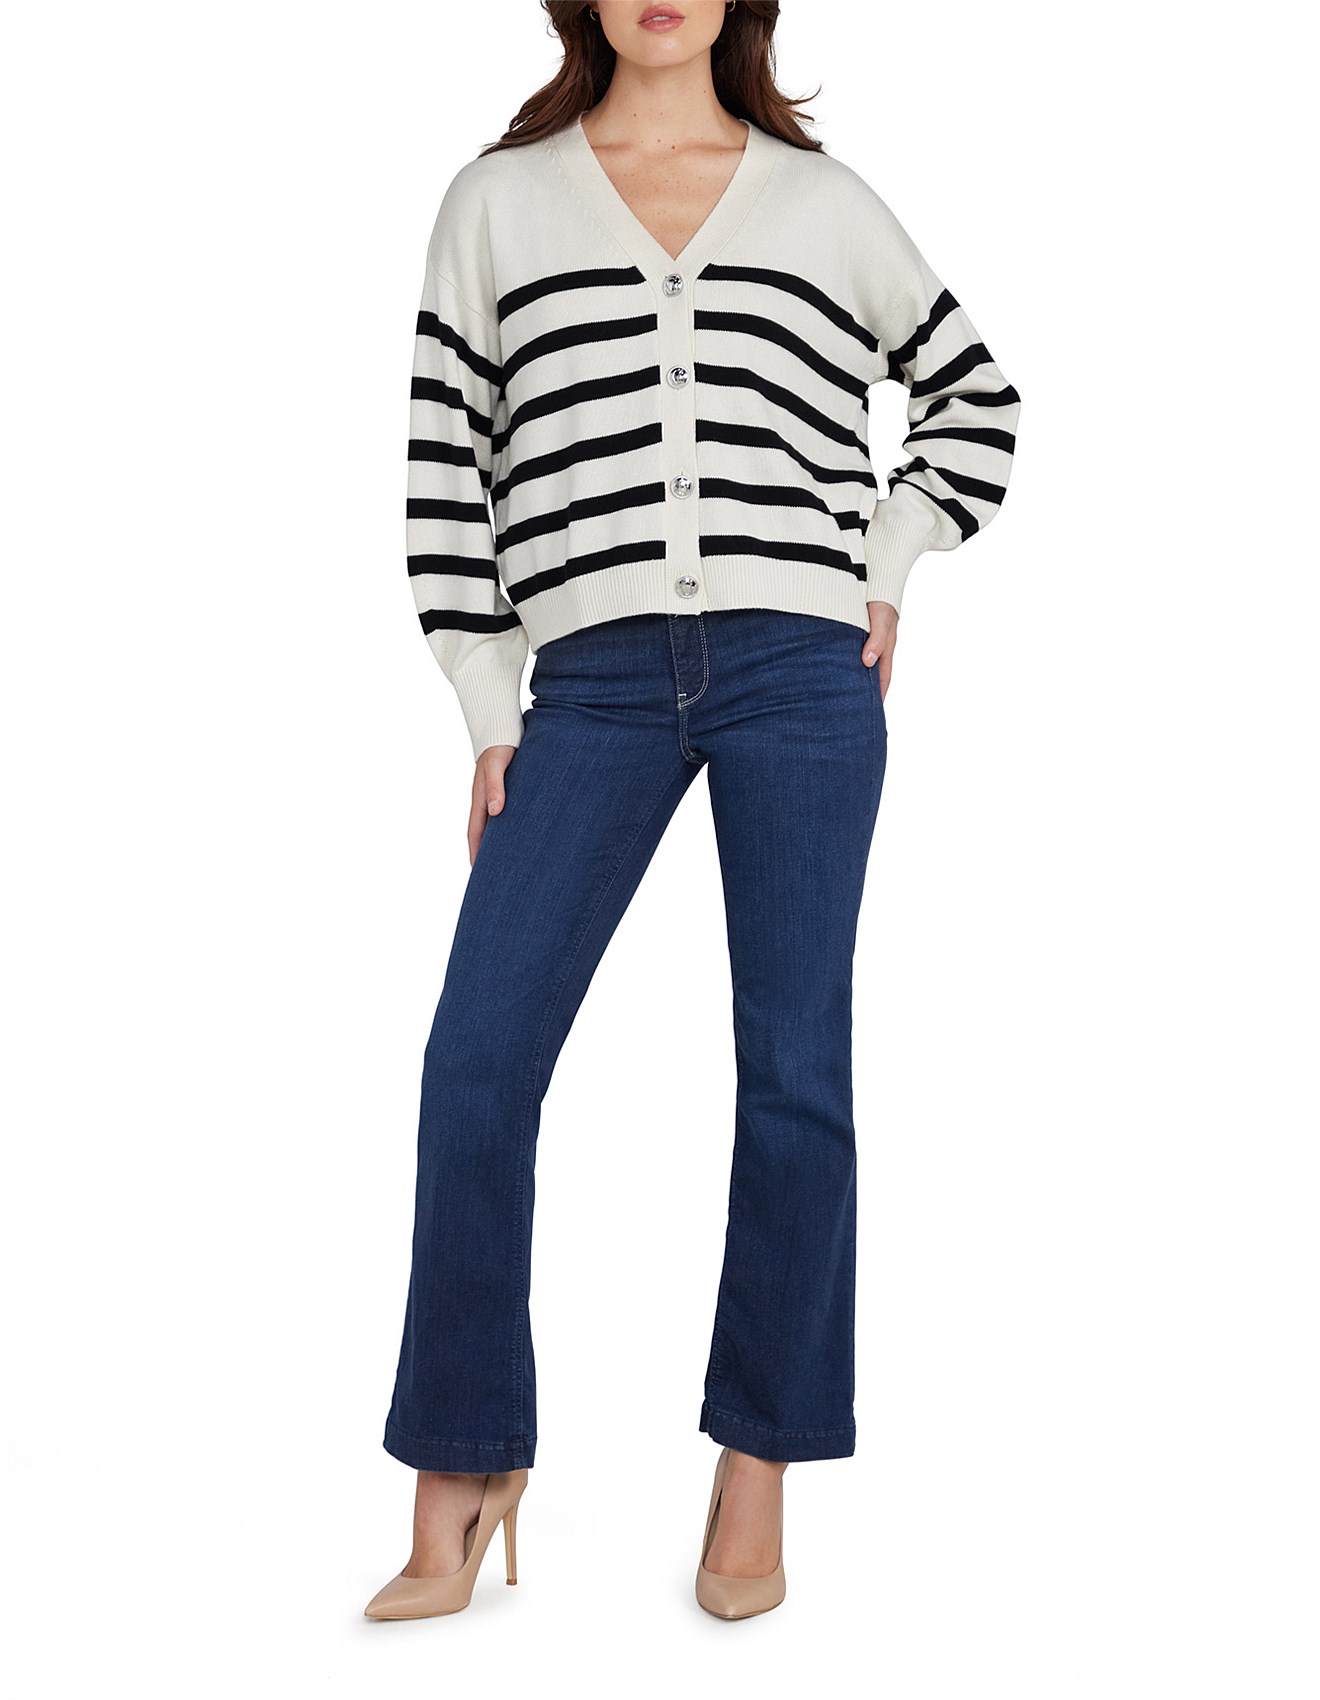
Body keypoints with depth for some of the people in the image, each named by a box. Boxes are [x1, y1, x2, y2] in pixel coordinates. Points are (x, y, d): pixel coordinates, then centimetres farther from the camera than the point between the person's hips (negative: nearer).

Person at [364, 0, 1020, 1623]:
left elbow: (973, 394, 21)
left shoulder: (824, 202, 11)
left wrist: (888, 568, 8)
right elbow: (448, 458, 8)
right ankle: (460, 1487, 5)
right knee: (476, 1061, -8)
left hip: (802, 671, 0)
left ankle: (756, 1480, 15)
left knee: (794, 1071, 1)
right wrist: (488, 711, 3)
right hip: (595, 681, 1)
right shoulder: (497, 200, 11)